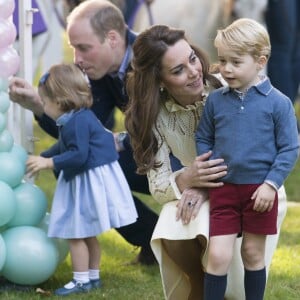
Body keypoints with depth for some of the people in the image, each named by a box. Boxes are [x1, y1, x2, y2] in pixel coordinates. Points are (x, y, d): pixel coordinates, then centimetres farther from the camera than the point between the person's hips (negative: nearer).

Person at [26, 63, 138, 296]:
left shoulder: (77, 121, -22)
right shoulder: (79, 118, 11)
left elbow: (78, 155, -28)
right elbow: (62, 148, 23)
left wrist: (48, 163, -22)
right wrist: (40, 158, 22)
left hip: (90, 181, -11)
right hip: (87, 181, 11)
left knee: (76, 233, -4)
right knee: (87, 233, 19)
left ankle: (82, 281, 3)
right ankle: (93, 276, 28)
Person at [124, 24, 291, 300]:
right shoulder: (155, 115, -13)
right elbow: (157, 185, -13)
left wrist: (206, 187, -29)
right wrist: (185, 180, -37)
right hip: (200, 193, 3)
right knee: (172, 237, -26)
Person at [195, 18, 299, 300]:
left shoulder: (277, 103, -6)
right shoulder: (215, 100, 3)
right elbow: (203, 139, 13)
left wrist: (271, 184, -12)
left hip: (260, 191, -2)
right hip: (223, 189, 2)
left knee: (253, 253, 11)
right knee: (217, 255, -5)